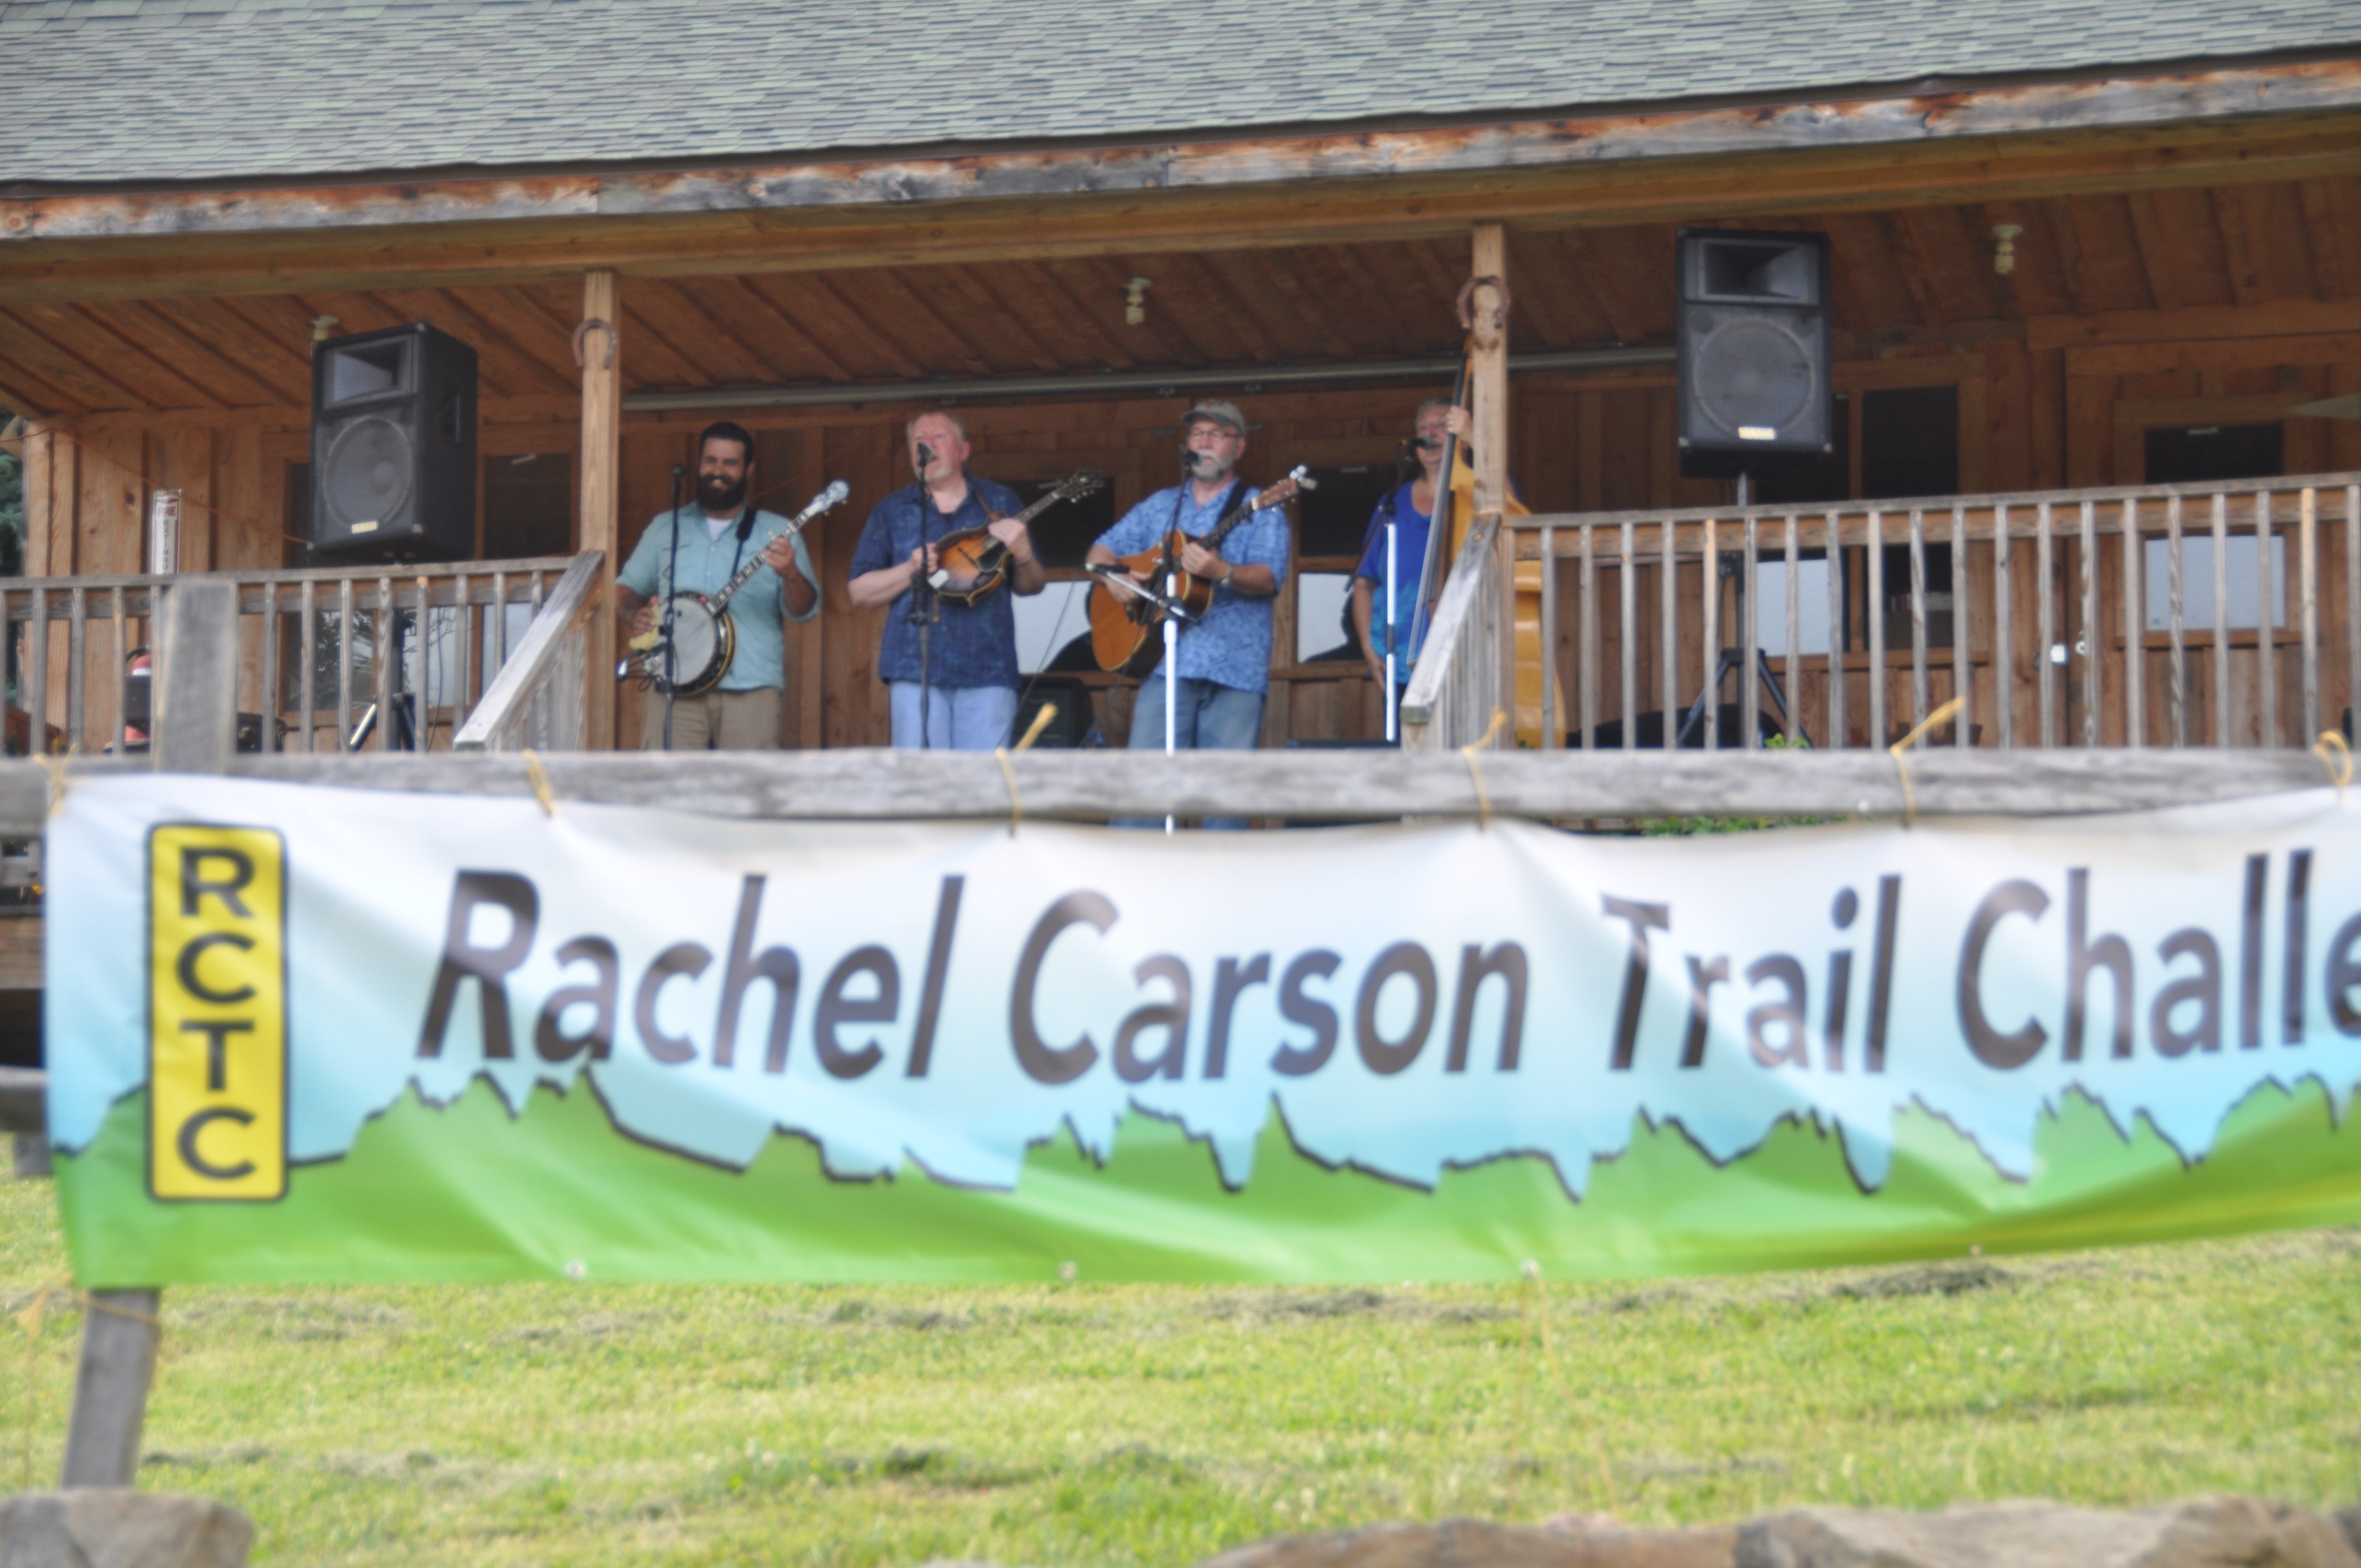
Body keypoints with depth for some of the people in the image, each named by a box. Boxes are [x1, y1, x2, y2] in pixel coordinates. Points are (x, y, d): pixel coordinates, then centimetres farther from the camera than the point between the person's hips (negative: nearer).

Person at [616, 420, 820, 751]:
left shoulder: (775, 532, 9)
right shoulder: (666, 528, 17)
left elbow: (804, 610, 2)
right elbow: (626, 587, 22)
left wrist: (789, 574, -20)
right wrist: (634, 616, -1)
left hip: (750, 689, -1)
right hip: (675, 687, 1)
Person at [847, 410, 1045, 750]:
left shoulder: (1000, 502, 14)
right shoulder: (893, 511, 13)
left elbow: (1031, 586, 16)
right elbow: (860, 592, 9)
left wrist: (1022, 554, -6)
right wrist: (912, 570, -7)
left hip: (987, 669, 0)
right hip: (916, 669, 0)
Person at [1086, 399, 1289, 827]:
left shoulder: (1260, 509, 6)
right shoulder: (1159, 506, 19)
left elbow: (1269, 578, -7)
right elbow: (1102, 549, 22)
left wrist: (1222, 572, -27)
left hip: (1235, 673, -2)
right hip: (1166, 665, 3)